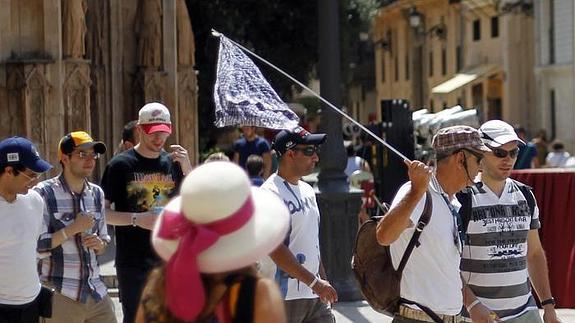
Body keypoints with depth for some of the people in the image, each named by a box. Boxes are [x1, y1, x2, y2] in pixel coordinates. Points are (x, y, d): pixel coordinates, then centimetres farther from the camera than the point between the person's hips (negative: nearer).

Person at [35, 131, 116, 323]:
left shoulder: (96, 193, 11)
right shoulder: (44, 193, -9)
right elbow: (35, 246, -14)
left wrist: (100, 244, -2)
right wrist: (72, 229, -15)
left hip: (96, 292, 6)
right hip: (59, 296, -6)